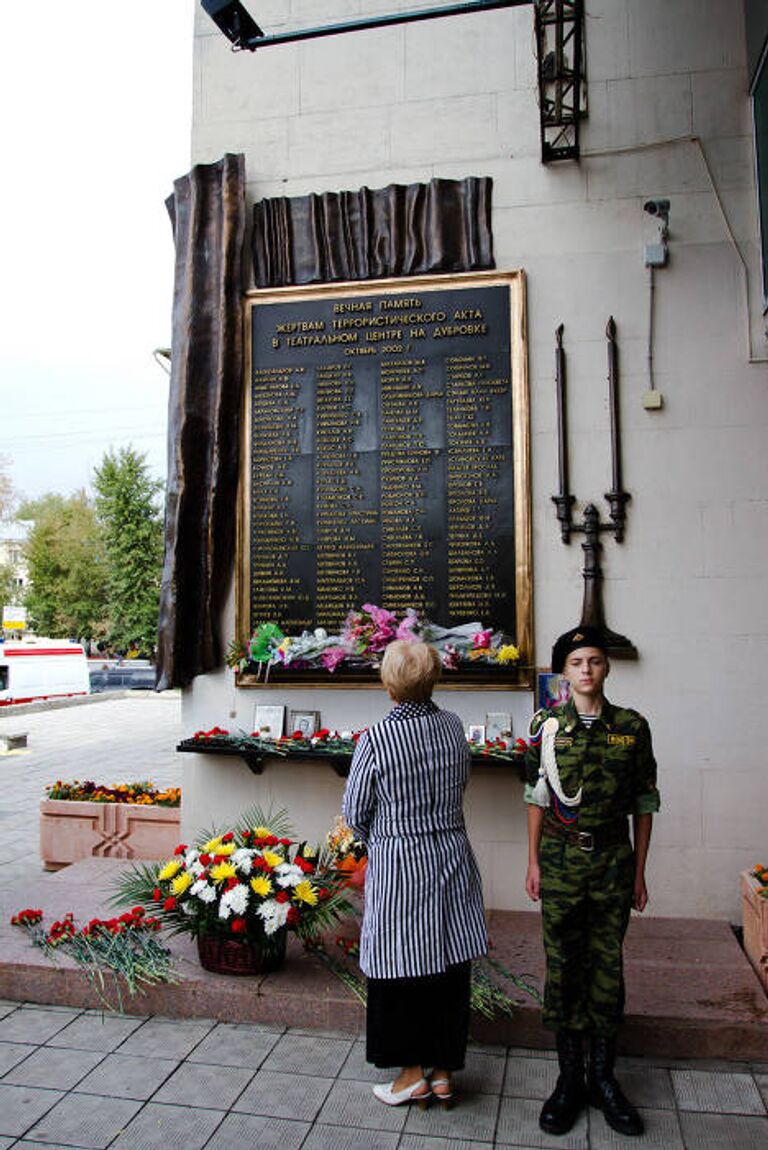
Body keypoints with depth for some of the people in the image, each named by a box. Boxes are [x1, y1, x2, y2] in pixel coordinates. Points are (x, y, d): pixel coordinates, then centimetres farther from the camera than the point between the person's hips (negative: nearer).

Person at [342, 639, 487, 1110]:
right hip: (453, 858, 5)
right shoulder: (454, 726, -3)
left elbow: (356, 813, -6)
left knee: (401, 969, 12)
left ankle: (413, 1074, 24)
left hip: (397, 864, -4)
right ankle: (444, 1071, 27)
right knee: (450, 966, 14)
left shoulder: (376, 739, -16)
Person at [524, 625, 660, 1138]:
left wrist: (639, 871, 3)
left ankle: (603, 1076, 26)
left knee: (608, 965, 10)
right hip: (560, 857, 0)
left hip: (613, 858, 1)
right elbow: (537, 796, 3)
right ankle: (570, 1077, 23)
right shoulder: (547, 724, -3)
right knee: (564, 965, 8)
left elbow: (644, 803, 3)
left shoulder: (632, 726, -2)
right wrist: (534, 861, 2)